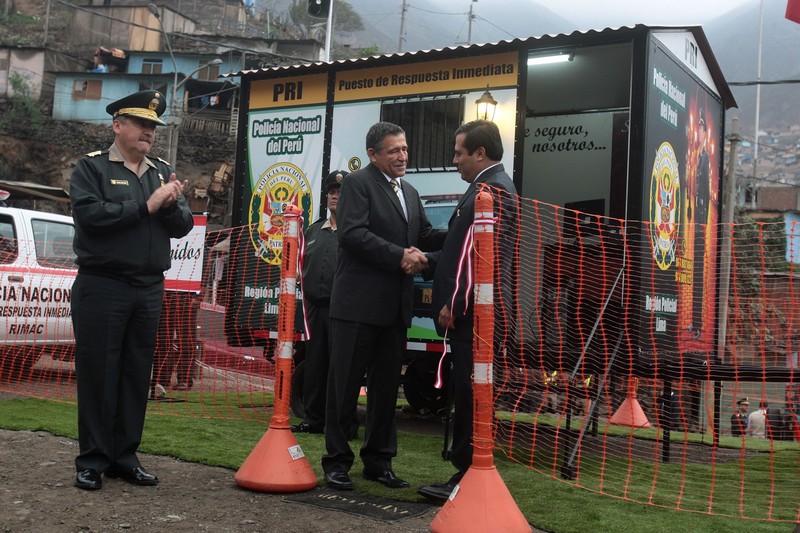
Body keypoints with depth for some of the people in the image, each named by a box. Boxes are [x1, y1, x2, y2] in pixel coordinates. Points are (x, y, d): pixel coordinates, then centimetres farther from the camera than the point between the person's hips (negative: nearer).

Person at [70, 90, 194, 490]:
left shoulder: (164, 172, 14)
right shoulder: (92, 167, 0)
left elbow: (182, 227, 8)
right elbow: (88, 214, -16)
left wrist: (172, 205, -13)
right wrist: (146, 206, -14)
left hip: (149, 289, 5)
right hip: (101, 287, -5)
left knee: (137, 375, 8)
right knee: (97, 374, 0)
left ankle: (124, 457, 18)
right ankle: (92, 460, 9)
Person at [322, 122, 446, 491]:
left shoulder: (410, 193, 19)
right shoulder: (358, 183, -5)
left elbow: (426, 236, 15)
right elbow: (352, 234, -17)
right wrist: (399, 256, -19)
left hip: (395, 306, 7)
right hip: (358, 303, -7)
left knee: (387, 384, 12)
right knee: (345, 384, 1)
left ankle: (378, 460, 22)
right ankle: (337, 461, 12)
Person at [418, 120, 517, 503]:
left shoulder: (494, 189, -12)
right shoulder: (483, 187, 20)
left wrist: (455, 303, -19)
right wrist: (429, 261, 14)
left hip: (475, 313, -10)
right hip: (466, 313, 10)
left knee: (471, 397, -5)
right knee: (466, 397, 13)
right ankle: (465, 474, 21)